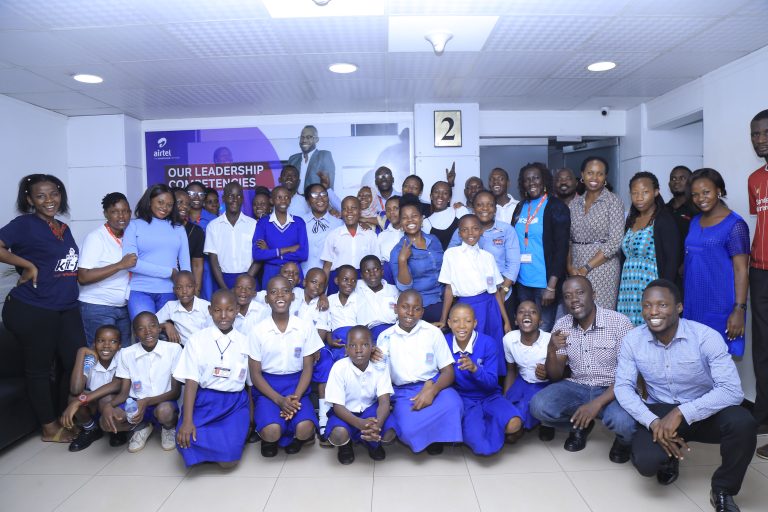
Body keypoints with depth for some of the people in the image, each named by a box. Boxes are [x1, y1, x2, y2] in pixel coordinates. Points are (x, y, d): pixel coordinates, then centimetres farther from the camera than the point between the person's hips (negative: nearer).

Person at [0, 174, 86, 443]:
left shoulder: (64, 229, 13)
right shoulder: (25, 224, -7)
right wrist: (28, 265, -16)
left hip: (67, 308, 7)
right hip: (32, 310, -6)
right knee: (38, 368, 7)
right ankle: (50, 427, 22)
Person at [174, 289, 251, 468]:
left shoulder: (246, 342, 4)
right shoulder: (197, 339, 0)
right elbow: (191, 381, -7)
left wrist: (252, 417, 5)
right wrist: (187, 420, -17)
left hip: (235, 403, 0)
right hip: (202, 401, 0)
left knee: (229, 460, -21)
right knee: (186, 441, -28)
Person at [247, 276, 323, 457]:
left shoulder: (306, 327, -4)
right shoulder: (257, 331, -7)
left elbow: (308, 368, 0)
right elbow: (255, 374, -4)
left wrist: (295, 398, -16)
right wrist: (279, 400, -17)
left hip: (296, 385, 1)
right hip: (267, 387, -1)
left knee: (305, 429, -26)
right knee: (271, 432, -28)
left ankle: (295, 438, 10)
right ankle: (270, 439, 9)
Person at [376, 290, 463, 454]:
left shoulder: (433, 332, 0)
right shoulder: (385, 337, 3)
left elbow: (448, 372, -2)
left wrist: (432, 390, -21)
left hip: (433, 386, 1)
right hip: (402, 392, 0)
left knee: (452, 405, -33)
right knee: (409, 429, -31)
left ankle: (436, 436, 1)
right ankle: (426, 437, 7)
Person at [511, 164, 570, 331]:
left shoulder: (556, 207, -6)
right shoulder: (520, 207, 10)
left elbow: (561, 248, -11)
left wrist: (551, 286, -16)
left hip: (545, 282, -5)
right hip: (522, 281, 5)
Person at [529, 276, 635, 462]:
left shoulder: (619, 322, -15)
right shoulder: (561, 326, -3)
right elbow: (555, 377, 1)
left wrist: (597, 403, -26)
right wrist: (551, 351, -21)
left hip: (612, 391, -3)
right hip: (577, 387, 3)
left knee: (622, 421, -35)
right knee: (539, 406, -23)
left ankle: (624, 440, 5)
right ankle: (580, 424, 9)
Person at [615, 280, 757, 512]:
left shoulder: (707, 337, -18)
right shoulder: (632, 340, -11)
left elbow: (732, 390, -25)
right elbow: (623, 387, -9)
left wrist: (682, 413, -34)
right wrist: (653, 422, -26)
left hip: (704, 412, 0)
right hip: (659, 413, 1)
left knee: (743, 422, -33)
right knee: (645, 462, -27)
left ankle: (723, 490, -4)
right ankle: (669, 458, 15)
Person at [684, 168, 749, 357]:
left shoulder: (734, 225, -8)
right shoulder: (695, 222, 13)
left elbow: (741, 270, -13)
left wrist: (739, 309, -18)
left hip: (720, 307, -6)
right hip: (693, 305, 6)